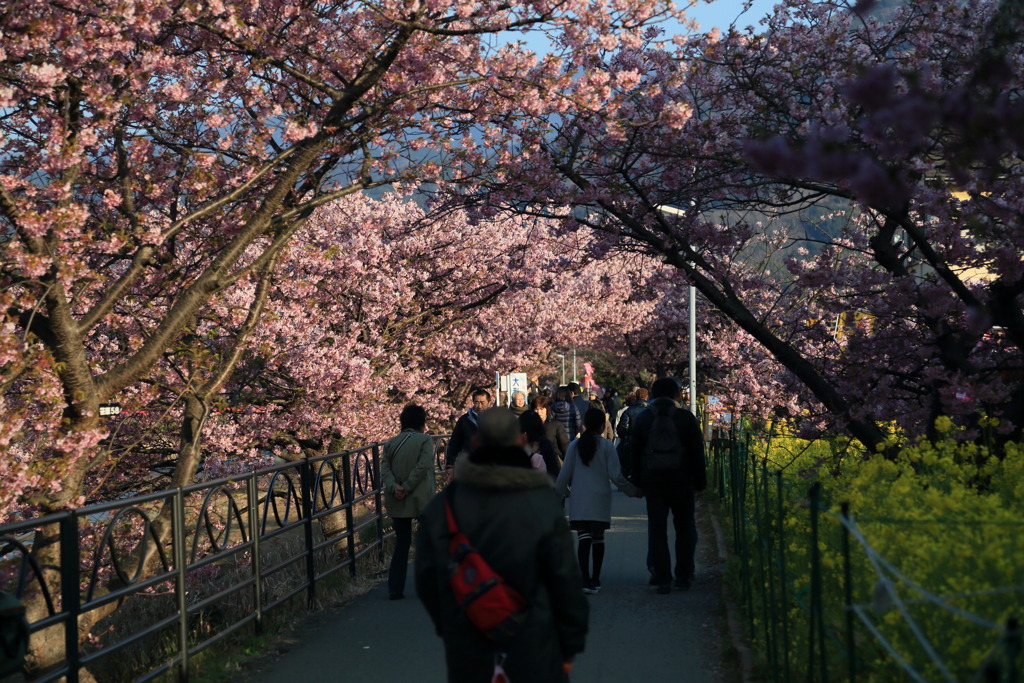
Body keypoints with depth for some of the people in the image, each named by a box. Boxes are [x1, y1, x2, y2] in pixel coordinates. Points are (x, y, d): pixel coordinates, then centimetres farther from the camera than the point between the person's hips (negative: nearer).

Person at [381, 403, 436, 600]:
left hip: (397, 502, 4)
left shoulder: (391, 443, 11)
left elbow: (385, 469, -1)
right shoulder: (425, 440, -2)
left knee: (402, 543, 9)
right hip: (420, 500, -4)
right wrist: (407, 488, -13)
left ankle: (395, 589, 3)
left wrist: (394, 487, -14)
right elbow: (422, 467, -14)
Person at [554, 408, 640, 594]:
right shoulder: (607, 446, -4)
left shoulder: (575, 445, 1)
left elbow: (565, 474, 4)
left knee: (583, 539, -5)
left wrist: (558, 493, 19)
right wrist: (634, 490, 7)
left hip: (579, 500, 0)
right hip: (600, 499, 0)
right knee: (598, 538, 13)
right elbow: (615, 476, -6)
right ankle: (595, 580, 21)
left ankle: (586, 580, -18)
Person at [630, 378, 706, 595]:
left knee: (657, 530, 4)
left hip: (653, 482, 1)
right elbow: (697, 453, -2)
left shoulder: (642, 418, 0)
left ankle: (662, 578, 0)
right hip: (682, 481, -1)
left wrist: (637, 482, 9)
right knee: (684, 529, 11)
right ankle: (683, 577, 11)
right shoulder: (686, 417, -4)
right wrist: (700, 482, 4)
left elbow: (634, 453, 3)